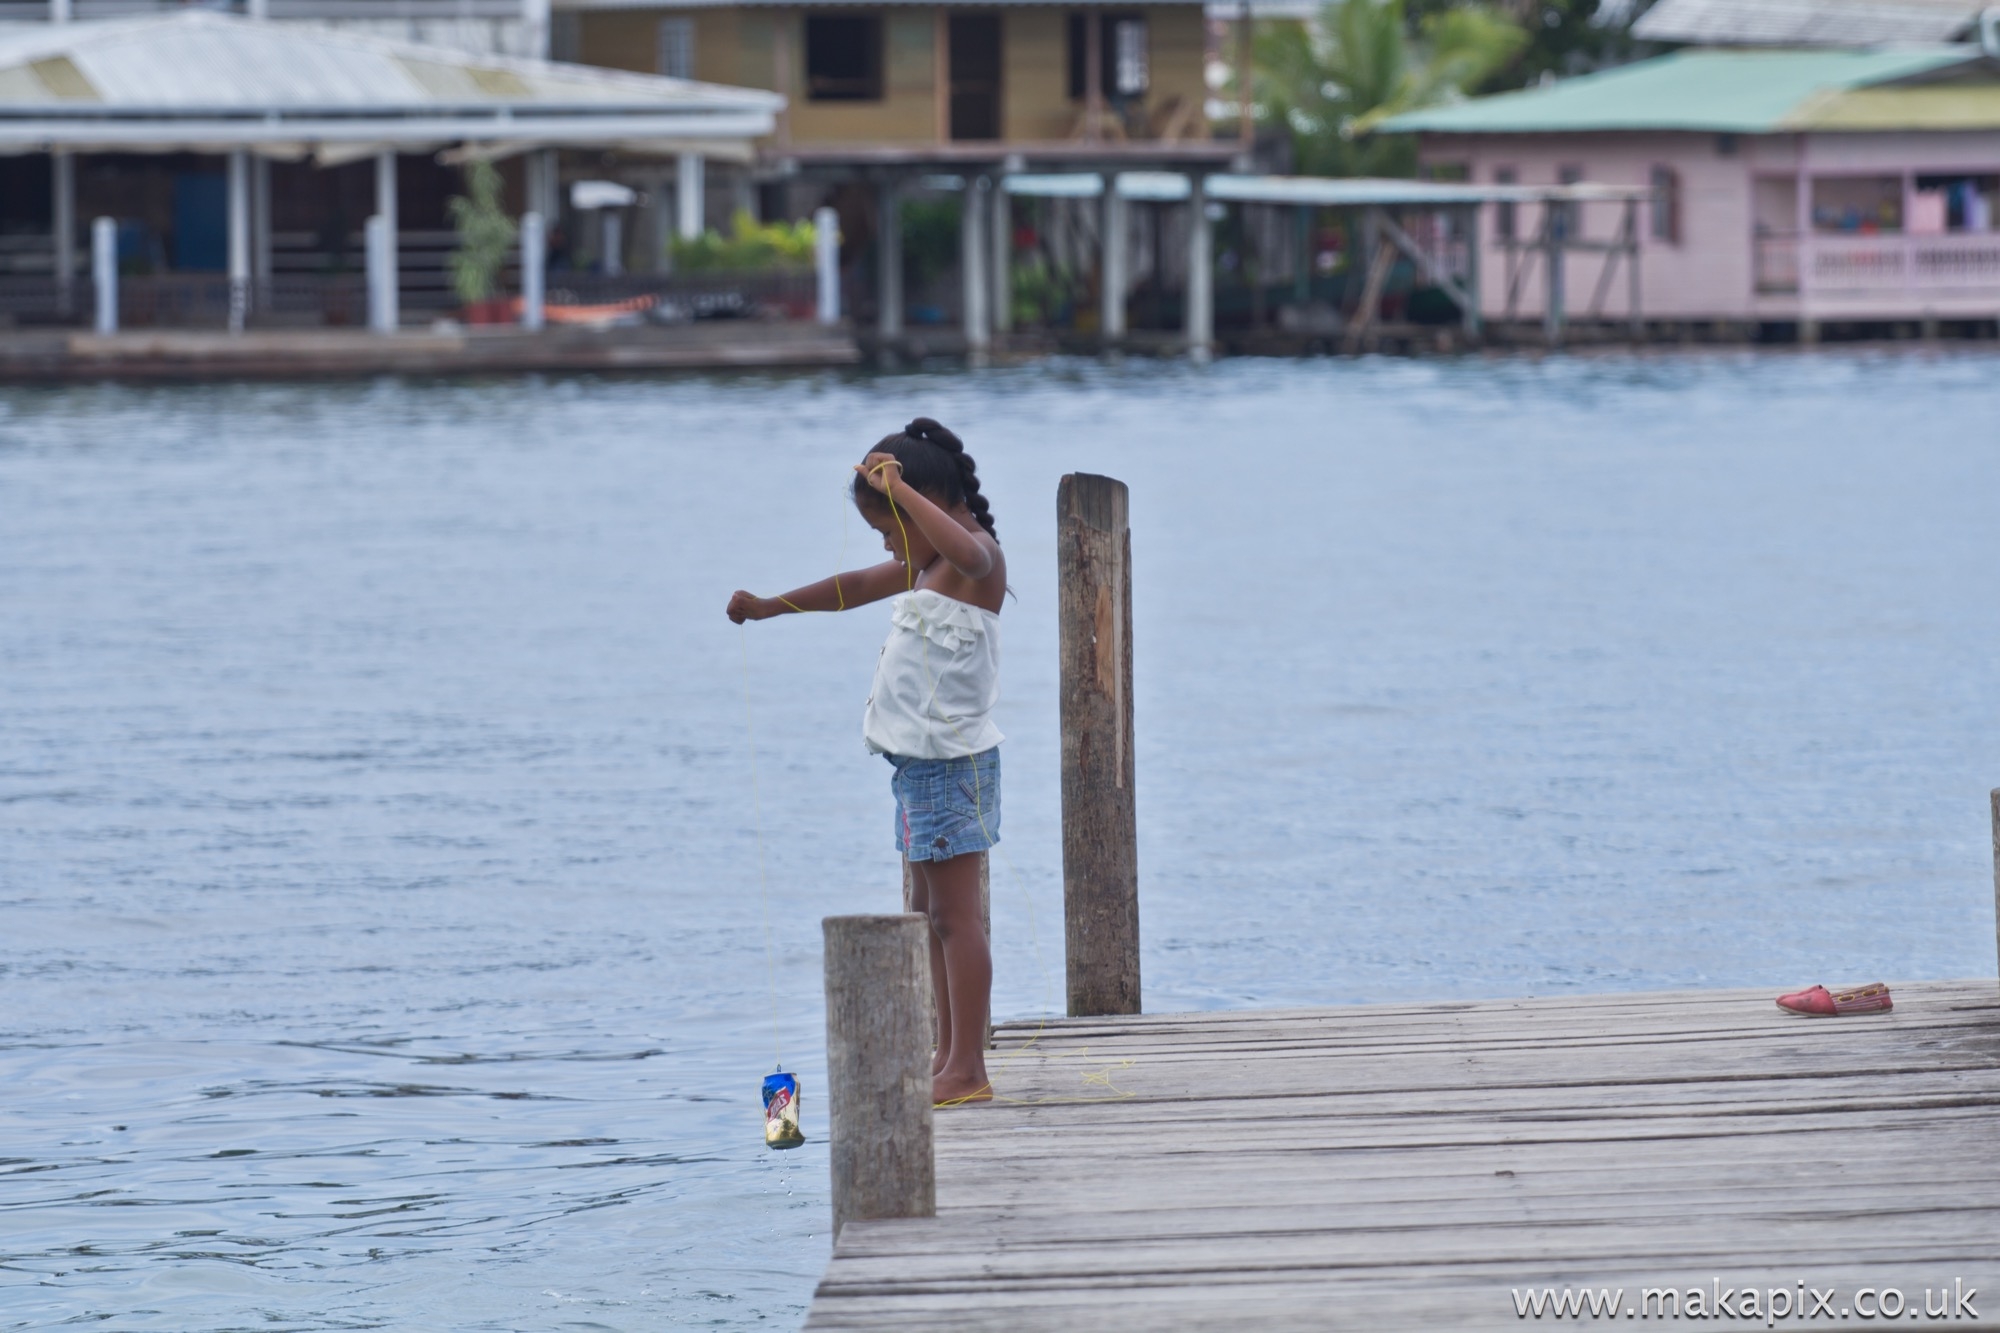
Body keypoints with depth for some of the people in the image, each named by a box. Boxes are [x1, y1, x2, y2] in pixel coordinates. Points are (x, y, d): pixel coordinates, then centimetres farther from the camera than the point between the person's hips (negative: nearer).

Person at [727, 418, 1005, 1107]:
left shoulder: (976, 558, -14)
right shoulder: (925, 567, 16)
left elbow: (965, 550, -39)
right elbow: (852, 588, 27)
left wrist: (897, 488, -40)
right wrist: (771, 606, 22)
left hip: (954, 764, -10)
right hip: (920, 762, 10)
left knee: (955, 916, -9)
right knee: (928, 914, 14)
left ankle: (968, 1069, -8)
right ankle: (948, 1061, 20)